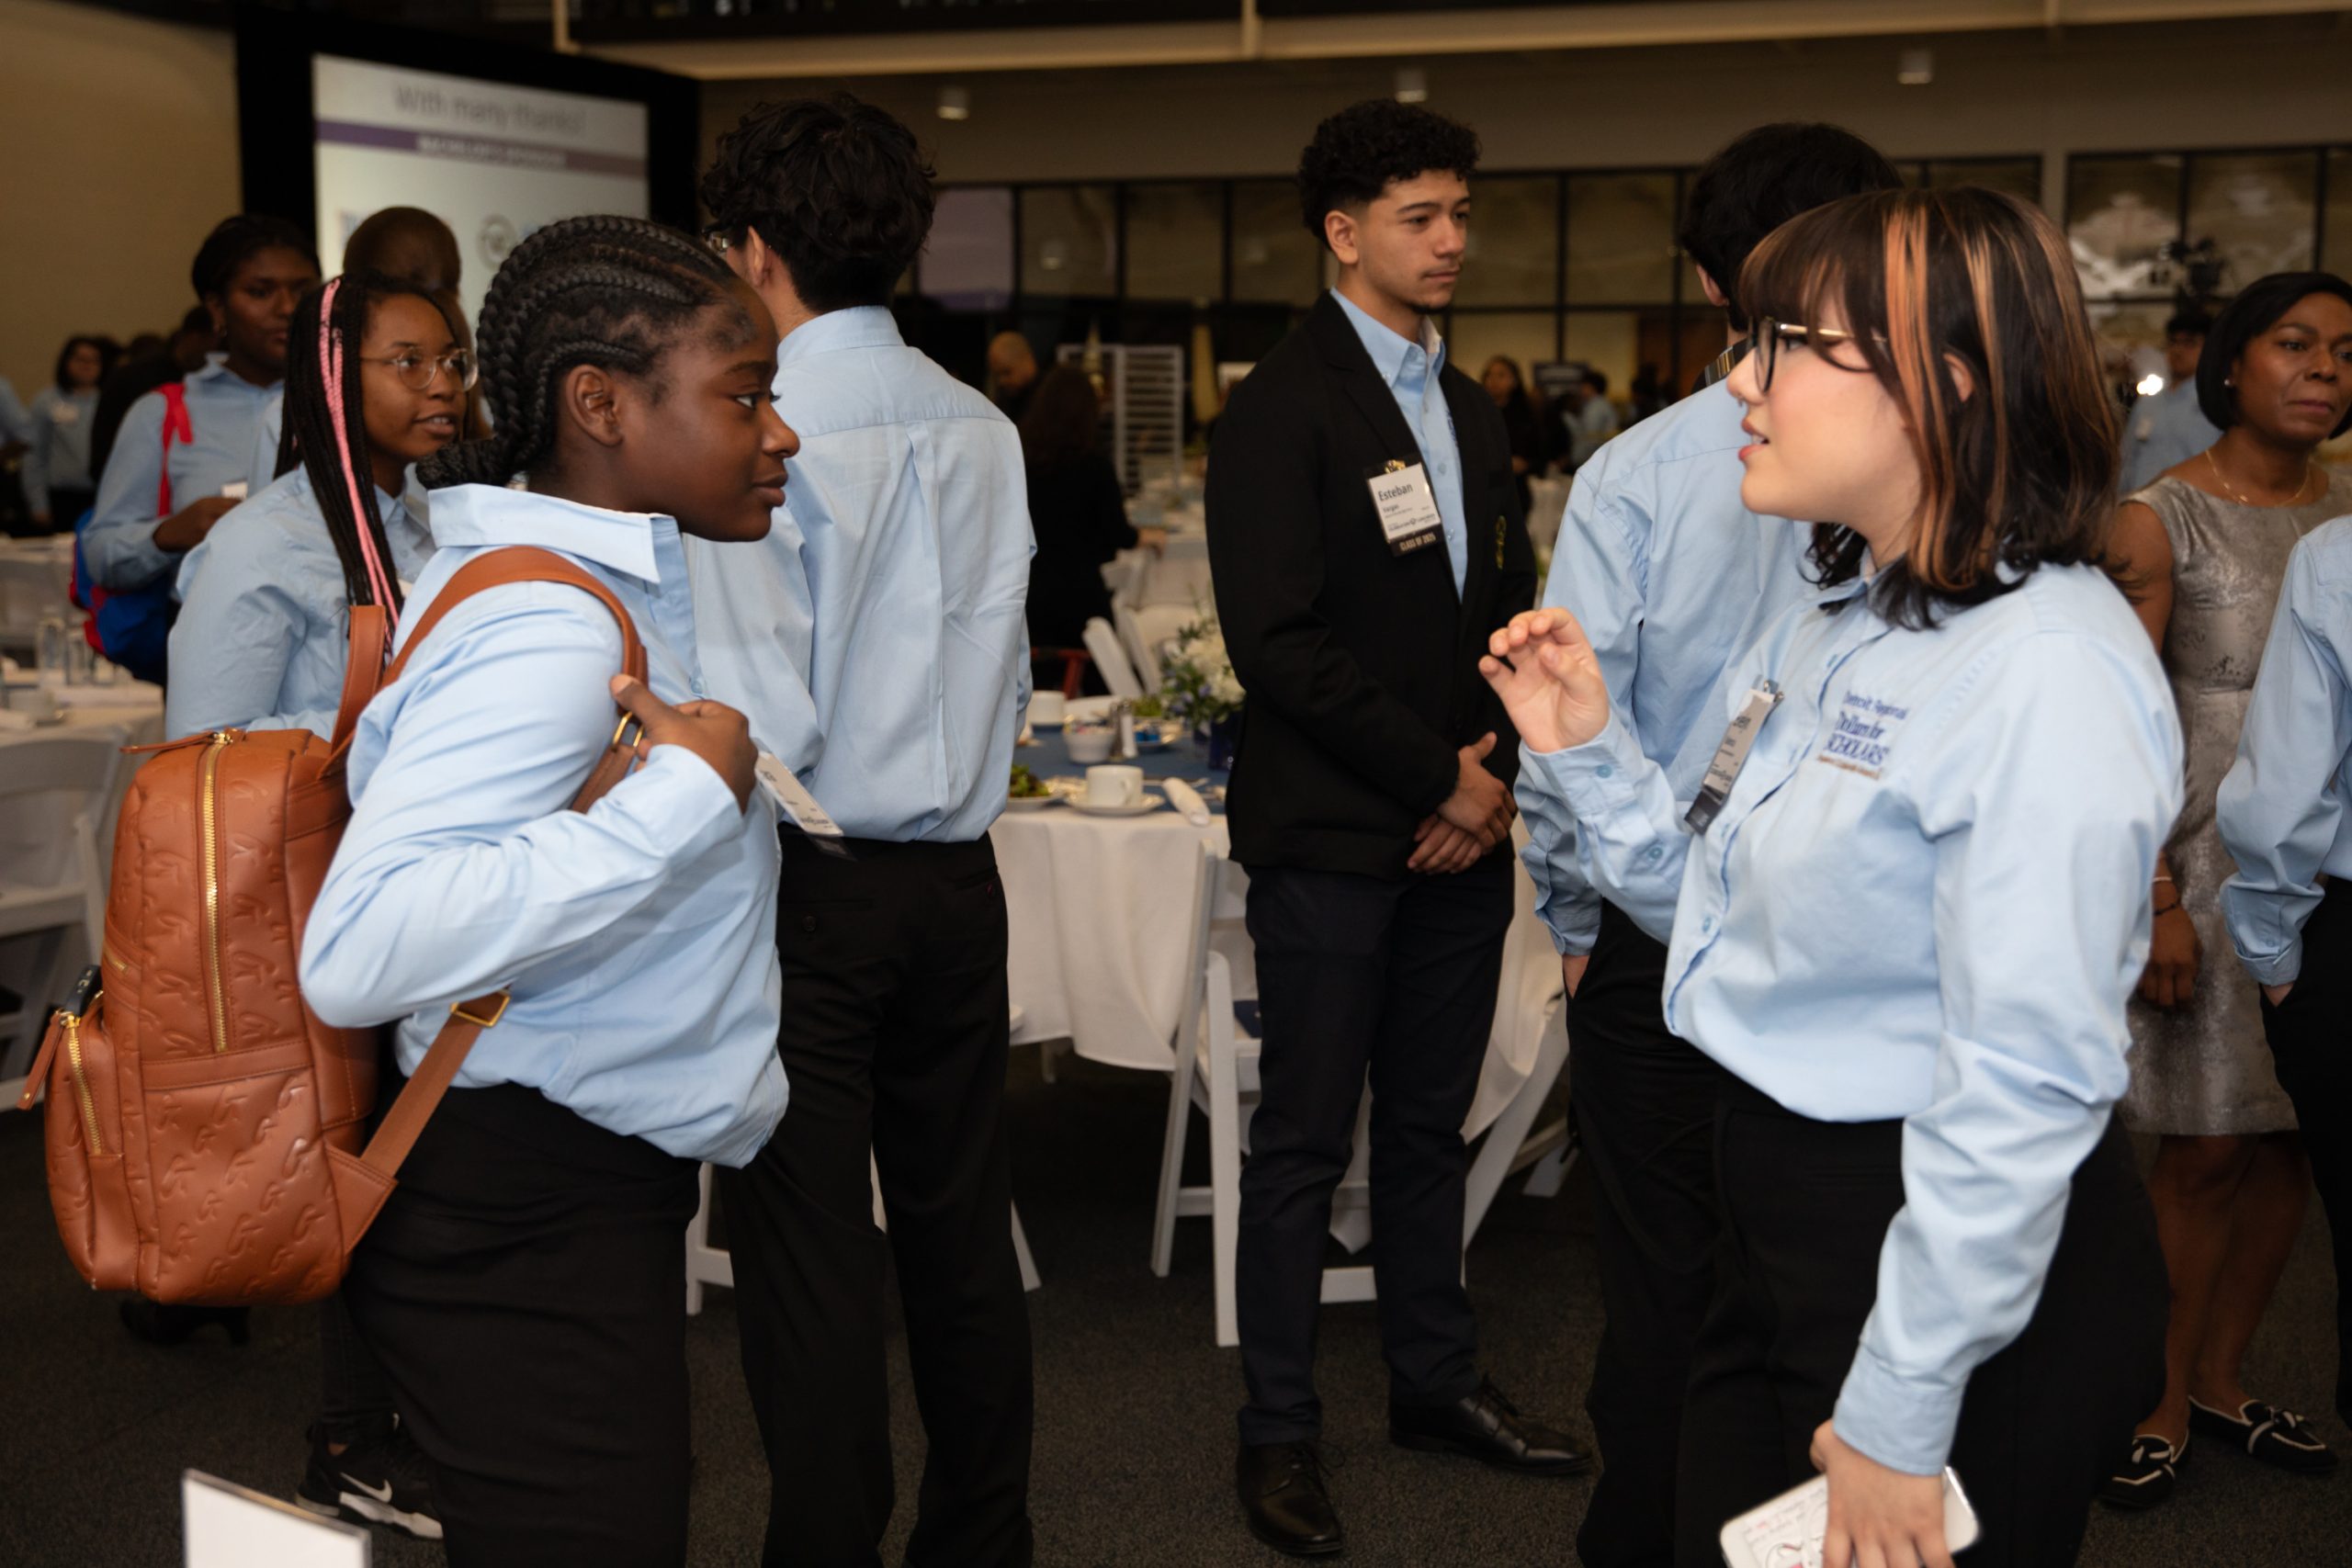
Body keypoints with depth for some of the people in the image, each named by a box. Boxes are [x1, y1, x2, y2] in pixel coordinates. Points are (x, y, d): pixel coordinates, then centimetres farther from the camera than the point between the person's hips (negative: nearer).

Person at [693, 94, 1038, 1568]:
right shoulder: (983, 429, 5)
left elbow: (758, 719, -17)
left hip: (810, 883, -6)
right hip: (960, 874, 6)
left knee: (812, 1256, 4)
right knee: (962, 1230, 16)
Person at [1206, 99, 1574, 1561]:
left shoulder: (1473, 409, 15)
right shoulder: (1283, 407, -9)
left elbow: (1508, 608, 16)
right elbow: (1278, 641, -16)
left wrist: (1495, 771, 0)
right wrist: (1440, 776, -14)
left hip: (1464, 831, 7)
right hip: (1331, 835, -6)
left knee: (1434, 1124, 16)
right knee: (1307, 1143, 3)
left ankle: (1436, 1380, 30)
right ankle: (1280, 1430, 16)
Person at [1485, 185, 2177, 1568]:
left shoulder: (2047, 672, -23)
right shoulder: (1835, 622, 9)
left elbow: (2023, 1089, -26)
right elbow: (1723, 906, 12)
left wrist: (1899, 1417, -22)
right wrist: (1588, 750, 0)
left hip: (1974, 1286, -9)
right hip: (1784, 1230, 9)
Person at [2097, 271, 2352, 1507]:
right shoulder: (2160, 518, -6)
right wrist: (2158, 899, -14)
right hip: (2209, 863, -5)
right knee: (2202, 1151, 1)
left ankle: (2220, 1380, 27)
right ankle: (2164, 1405, 17)